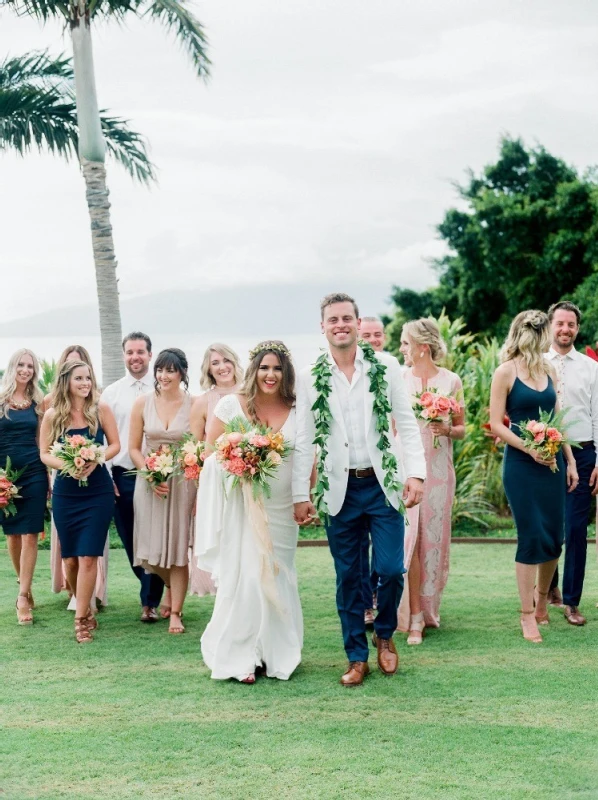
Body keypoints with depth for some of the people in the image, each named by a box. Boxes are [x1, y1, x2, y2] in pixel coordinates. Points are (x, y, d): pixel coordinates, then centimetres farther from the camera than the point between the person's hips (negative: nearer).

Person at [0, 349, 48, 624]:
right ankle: (25, 586, 26)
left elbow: (41, 440, 9)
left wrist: (50, 476, 5)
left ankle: (23, 596, -7)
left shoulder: (38, 402, 6)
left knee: (30, 535, -7)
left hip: (34, 473, 0)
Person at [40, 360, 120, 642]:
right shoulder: (53, 415, -2)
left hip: (98, 492, -2)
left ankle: (81, 618, -2)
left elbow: (115, 445, 2)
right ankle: (85, 609, 27)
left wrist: (95, 461, -17)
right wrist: (68, 466, -18)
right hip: (65, 493, 2)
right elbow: (44, 454, 1)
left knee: (88, 556, -8)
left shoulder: (101, 410, -3)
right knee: (70, 557, 7)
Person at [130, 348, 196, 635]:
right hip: (149, 481, 2)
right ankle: (172, 589, 37)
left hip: (183, 483, -2)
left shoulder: (194, 404, -8)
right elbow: (134, 448, 2)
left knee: (178, 549, 1)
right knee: (153, 550, 8)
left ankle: (175, 612, 11)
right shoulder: (143, 403, -1)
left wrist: (200, 491, -13)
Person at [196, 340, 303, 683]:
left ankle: (278, 654, 22)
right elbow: (211, 452, 0)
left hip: (282, 510, 3)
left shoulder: (297, 410, 2)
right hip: (243, 507, -3)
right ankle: (241, 658, 3)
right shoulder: (232, 404, -3)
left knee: (278, 579, 11)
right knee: (244, 578, -6)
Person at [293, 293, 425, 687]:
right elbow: (304, 440, 4)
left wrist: (416, 472, -9)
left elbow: (407, 423, 1)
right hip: (339, 490, 1)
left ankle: (385, 633, 24)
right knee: (348, 577, 7)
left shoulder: (386, 366, 0)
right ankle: (357, 657, 19)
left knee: (391, 570, -5)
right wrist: (301, 495, 1)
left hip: (383, 484, -1)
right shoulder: (311, 378, 2)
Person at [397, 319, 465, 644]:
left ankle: (428, 607, 21)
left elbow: (461, 428, 9)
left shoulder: (451, 381, 2)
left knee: (433, 538, 5)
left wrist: (447, 429, -12)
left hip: (438, 468, 1)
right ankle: (415, 617, -5)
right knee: (409, 538, -8)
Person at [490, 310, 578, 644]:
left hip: (553, 462, 5)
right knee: (532, 538, -5)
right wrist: (531, 449, -19)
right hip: (522, 464, -5)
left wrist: (570, 461, 9)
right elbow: (497, 424, -8)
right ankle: (528, 614, 6)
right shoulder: (506, 372, -6)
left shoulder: (549, 370, 11)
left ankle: (542, 597, 28)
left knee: (555, 537, 6)